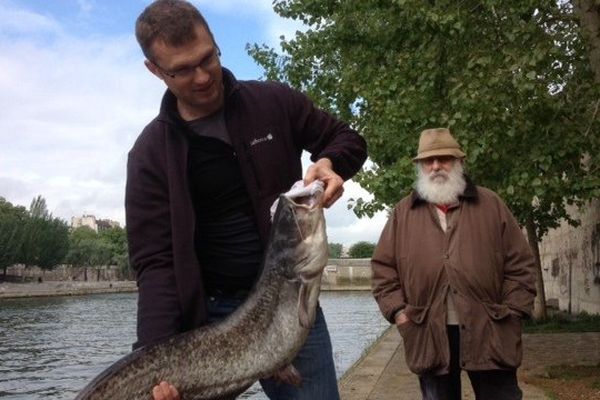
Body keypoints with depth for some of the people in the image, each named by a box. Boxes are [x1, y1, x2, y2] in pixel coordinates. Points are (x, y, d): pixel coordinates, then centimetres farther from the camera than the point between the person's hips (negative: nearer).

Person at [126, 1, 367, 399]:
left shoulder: (275, 102, -2)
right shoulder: (151, 153, -5)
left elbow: (347, 139, 11)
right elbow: (155, 261, -9)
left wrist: (328, 163, -14)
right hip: (207, 312, 0)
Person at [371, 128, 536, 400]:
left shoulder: (490, 205, 8)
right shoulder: (403, 212, 9)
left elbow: (519, 263, 7)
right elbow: (383, 266, 9)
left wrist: (512, 310, -2)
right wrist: (397, 310, -1)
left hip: (489, 332, 0)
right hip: (429, 335, 1)